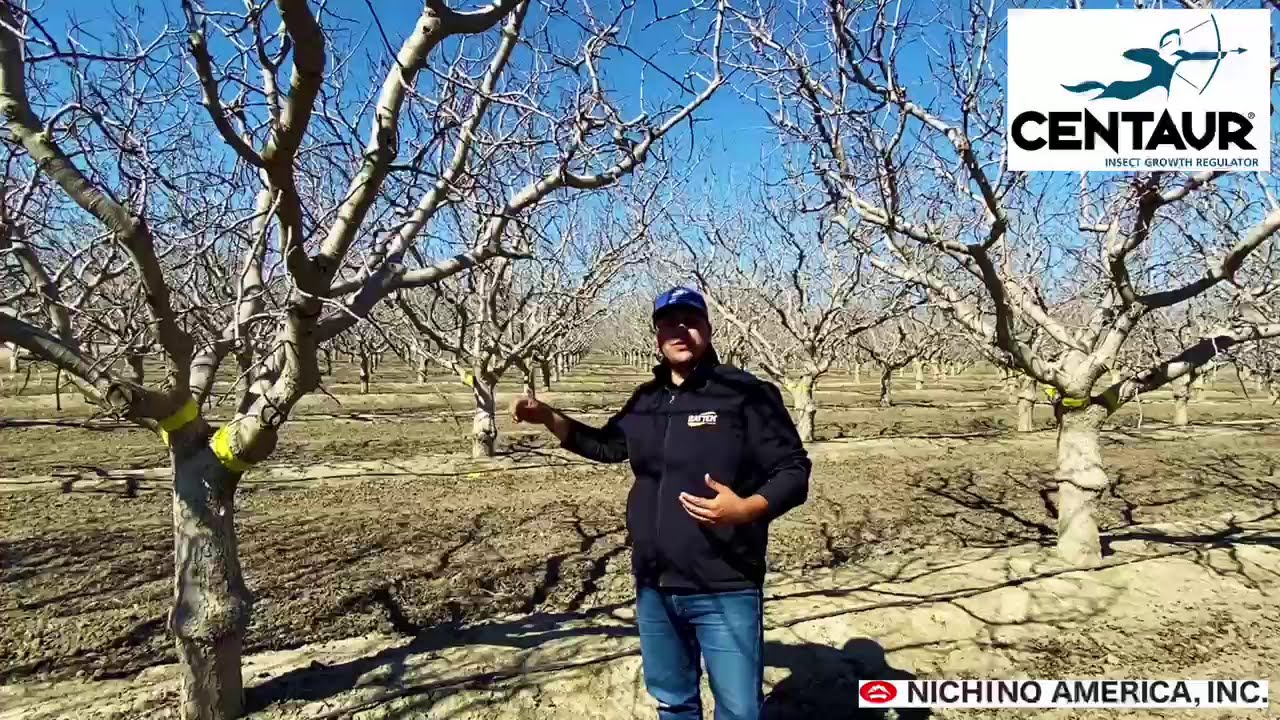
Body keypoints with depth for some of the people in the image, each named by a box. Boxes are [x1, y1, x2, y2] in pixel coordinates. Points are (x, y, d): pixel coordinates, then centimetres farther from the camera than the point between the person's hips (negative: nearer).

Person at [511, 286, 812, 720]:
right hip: (655, 588, 6)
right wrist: (547, 417, 15)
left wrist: (745, 508, -29)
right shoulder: (645, 401, 9)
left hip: (724, 592, -6)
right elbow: (607, 445, 26)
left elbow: (793, 471, -11)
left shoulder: (744, 393, -11)